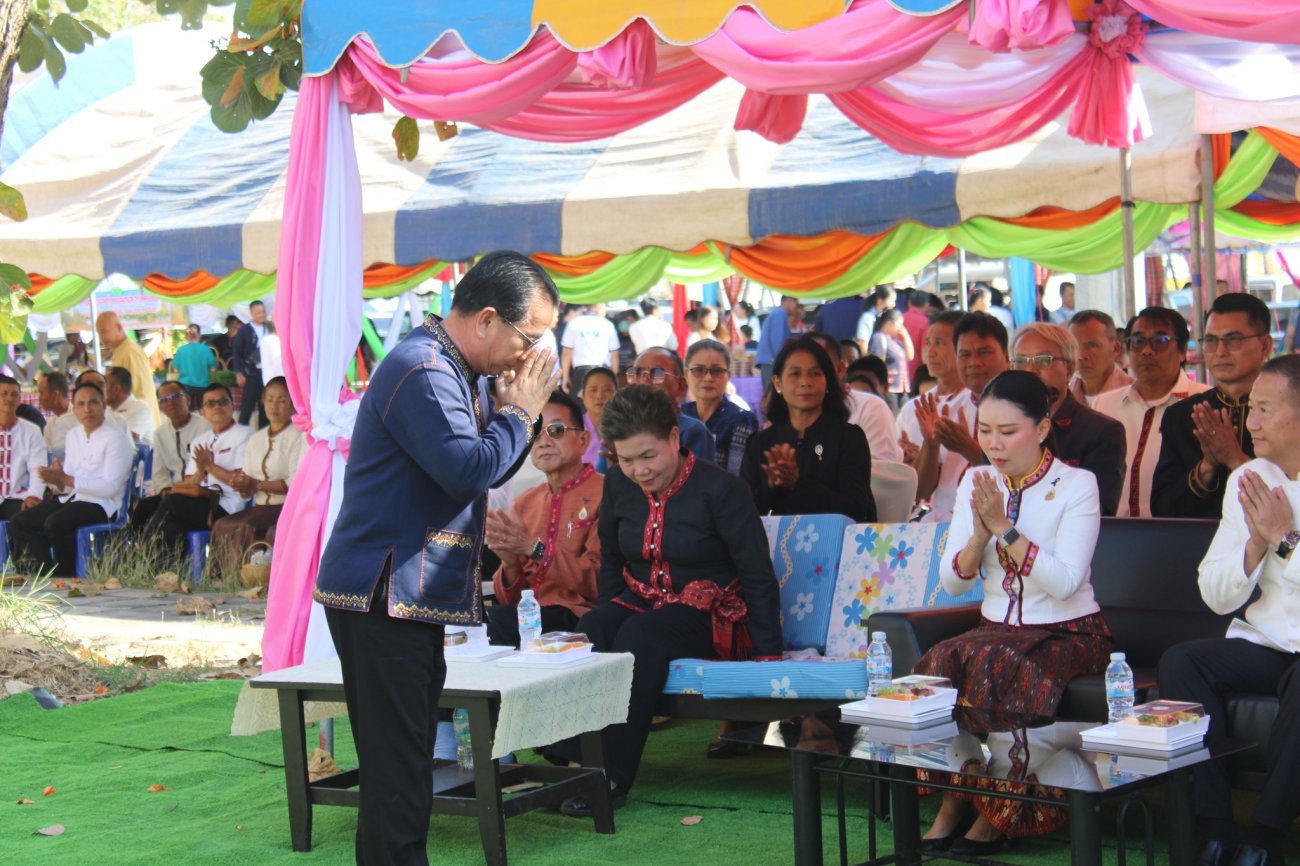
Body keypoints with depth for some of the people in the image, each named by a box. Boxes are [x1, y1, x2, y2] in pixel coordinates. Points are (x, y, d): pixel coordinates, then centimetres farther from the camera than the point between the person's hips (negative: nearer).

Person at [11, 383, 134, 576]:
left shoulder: (116, 439, -9)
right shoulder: (73, 434, 15)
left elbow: (110, 487, -18)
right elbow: (66, 485, 13)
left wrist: (66, 479, -20)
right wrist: (57, 481, -12)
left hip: (101, 504, -8)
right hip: (71, 499, 8)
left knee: (54, 523, -32)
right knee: (18, 522, -9)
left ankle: (68, 575, -12)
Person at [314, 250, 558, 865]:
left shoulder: (455, 372, 17)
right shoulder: (422, 371, -16)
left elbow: (489, 471, 19)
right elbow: (469, 471, -24)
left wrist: (519, 409, 3)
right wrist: (520, 409, -11)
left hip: (412, 598, 11)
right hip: (385, 597, -11)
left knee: (403, 765, 15)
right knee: (396, 774, -9)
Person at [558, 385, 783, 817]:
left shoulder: (721, 489, -12)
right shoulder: (618, 485, 4)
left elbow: (758, 575, -9)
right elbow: (610, 561, 18)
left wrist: (768, 652, -12)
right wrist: (606, 620, 4)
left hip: (710, 616, -5)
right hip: (640, 603, 5)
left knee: (641, 636, -35)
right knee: (589, 632, -29)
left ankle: (613, 777, -35)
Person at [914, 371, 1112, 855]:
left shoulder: (1077, 485, -7)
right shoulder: (976, 482, 8)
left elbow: (1065, 582, -19)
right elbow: (952, 582, 4)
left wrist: (1004, 528, -21)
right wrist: (980, 533, -14)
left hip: (1067, 634, -4)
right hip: (997, 629, 4)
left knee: (989, 661, -34)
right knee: (940, 664, -28)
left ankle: (995, 814, -19)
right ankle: (952, 806, -18)